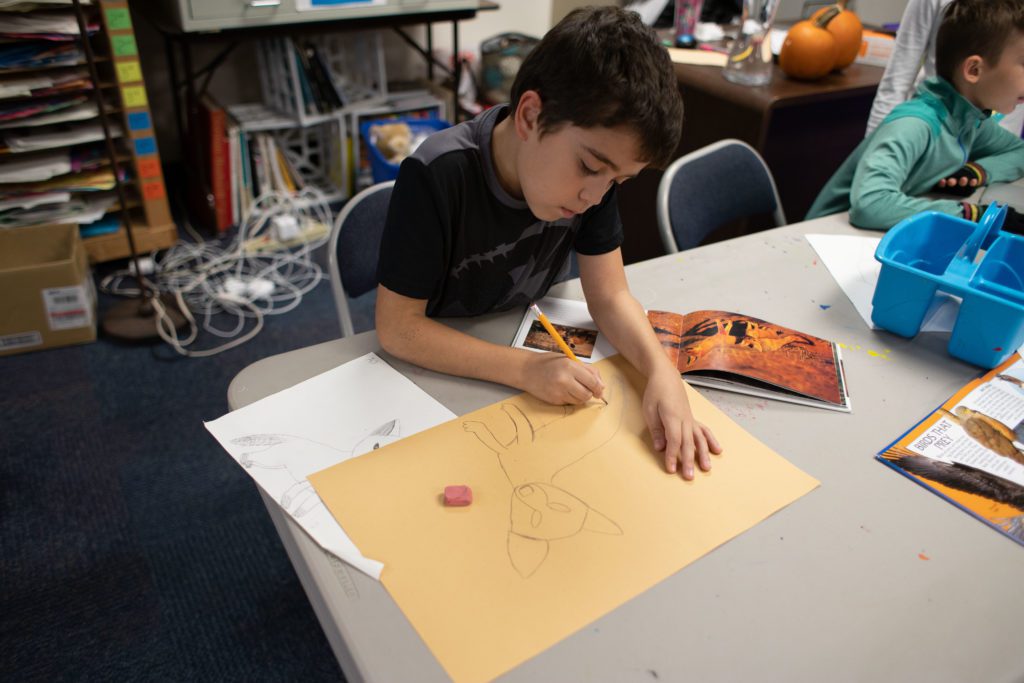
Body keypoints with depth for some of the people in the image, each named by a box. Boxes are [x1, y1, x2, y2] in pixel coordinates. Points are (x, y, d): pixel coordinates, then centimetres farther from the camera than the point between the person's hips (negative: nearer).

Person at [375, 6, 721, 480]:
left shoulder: (593, 161, -13)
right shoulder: (435, 177, -29)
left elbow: (610, 296, -10)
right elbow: (396, 327, -25)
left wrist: (662, 370, -28)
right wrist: (524, 369, -33)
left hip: (531, 346, 4)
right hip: (441, 367, -3)